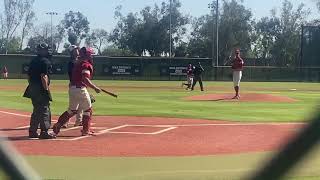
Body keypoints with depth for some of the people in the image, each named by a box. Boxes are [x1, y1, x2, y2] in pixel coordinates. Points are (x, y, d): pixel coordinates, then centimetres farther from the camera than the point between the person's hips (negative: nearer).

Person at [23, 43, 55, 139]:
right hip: (41, 89, -9)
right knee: (45, 110, -5)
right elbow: (43, 76, -19)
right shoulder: (45, 61, -11)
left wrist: (32, 87, 20)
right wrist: (46, 90, -18)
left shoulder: (33, 61, 16)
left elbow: (29, 76, 17)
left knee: (37, 110, 17)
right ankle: (44, 132, -6)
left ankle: (32, 131, 19)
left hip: (32, 88, 9)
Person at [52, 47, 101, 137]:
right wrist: (95, 88, -19)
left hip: (72, 88, 9)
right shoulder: (86, 64, -11)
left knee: (72, 110, 17)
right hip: (80, 88, -9)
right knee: (88, 109, 7)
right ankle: (86, 130, 12)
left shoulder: (77, 63, 17)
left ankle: (58, 125, 10)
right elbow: (85, 79, -22)